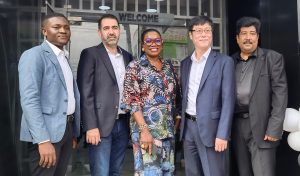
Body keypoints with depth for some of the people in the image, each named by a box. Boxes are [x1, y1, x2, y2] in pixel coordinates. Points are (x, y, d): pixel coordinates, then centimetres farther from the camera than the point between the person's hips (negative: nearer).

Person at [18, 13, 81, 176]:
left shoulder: (65, 58, 15)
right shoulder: (33, 55, -10)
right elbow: (29, 100, -19)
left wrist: (74, 132, 13)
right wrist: (43, 140, -25)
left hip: (67, 128, 8)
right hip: (46, 132, -7)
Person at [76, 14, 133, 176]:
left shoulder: (127, 56, 13)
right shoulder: (90, 54, -4)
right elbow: (85, 93, -10)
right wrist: (91, 126, -16)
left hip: (123, 124, 5)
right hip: (101, 124, -5)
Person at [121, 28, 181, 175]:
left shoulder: (168, 66, 11)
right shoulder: (135, 67, -5)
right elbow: (132, 101, -12)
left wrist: (175, 122, 9)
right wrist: (144, 129, -19)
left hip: (168, 129, 5)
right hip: (146, 128, -5)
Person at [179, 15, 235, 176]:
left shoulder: (224, 62, -6)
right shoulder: (185, 63, 10)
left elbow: (228, 100, -11)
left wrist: (222, 134, -16)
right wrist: (182, 123, 9)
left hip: (210, 127, -5)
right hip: (188, 126, 5)